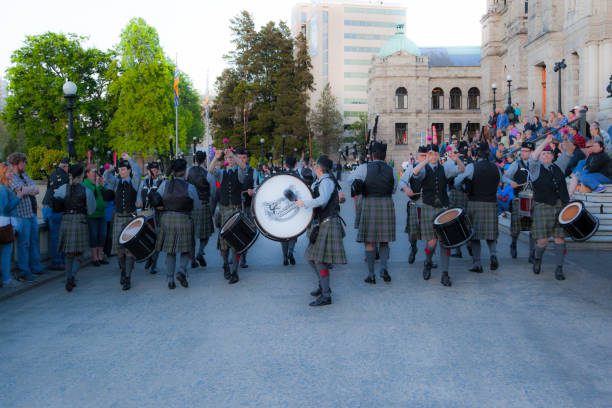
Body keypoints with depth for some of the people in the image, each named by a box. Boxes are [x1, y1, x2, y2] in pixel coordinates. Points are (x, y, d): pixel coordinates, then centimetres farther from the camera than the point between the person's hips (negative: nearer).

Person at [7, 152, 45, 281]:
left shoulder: (25, 176, 16)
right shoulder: (11, 178, -9)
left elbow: (37, 190, 6)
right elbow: (22, 190, -21)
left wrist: (27, 190, -11)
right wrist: (32, 189, -3)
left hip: (32, 213, 8)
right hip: (22, 215, -8)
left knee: (34, 241, 15)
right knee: (24, 244, -5)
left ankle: (35, 267, 27)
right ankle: (23, 272, 2)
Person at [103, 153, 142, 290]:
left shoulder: (134, 182, 3)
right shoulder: (116, 182, 11)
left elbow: (138, 172, -16)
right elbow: (106, 179, -7)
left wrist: (129, 159, -25)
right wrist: (109, 170, -27)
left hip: (131, 218, -3)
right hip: (118, 218, 3)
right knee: (118, 248, 4)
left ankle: (127, 279, -3)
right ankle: (123, 271, 28)